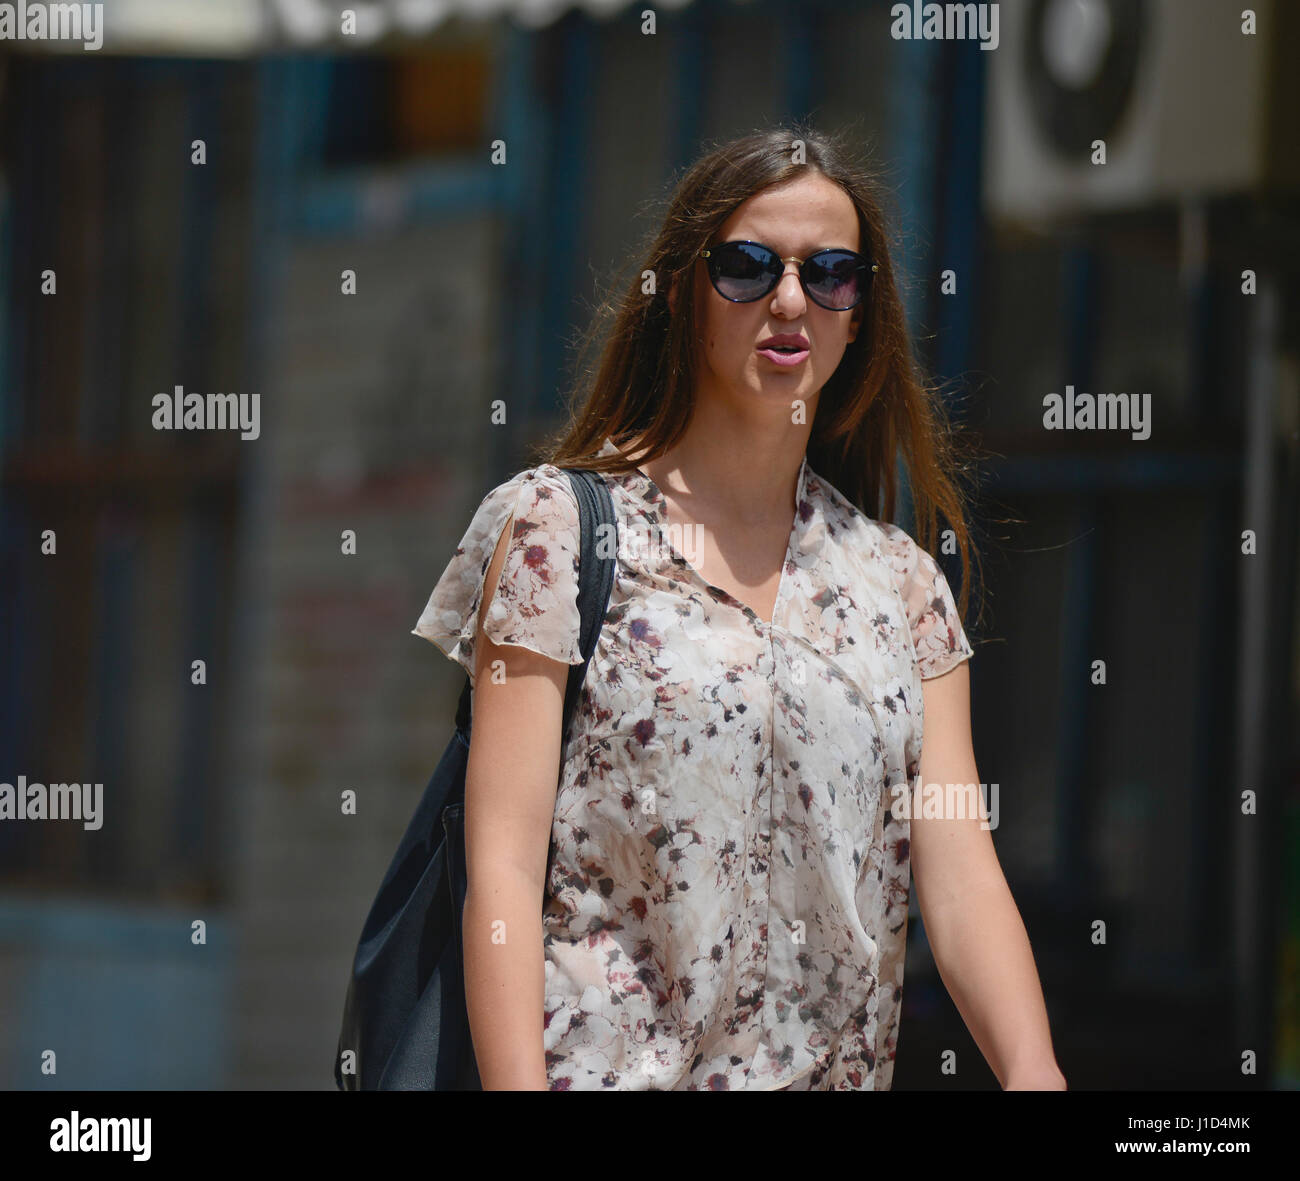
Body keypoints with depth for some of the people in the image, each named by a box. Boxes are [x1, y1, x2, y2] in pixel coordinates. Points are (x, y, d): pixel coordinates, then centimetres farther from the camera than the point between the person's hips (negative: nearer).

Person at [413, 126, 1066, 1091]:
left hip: (834, 1070, 4)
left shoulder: (900, 582, 9)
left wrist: (1034, 1072, -19)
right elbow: (502, 864, -9)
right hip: (603, 1068, -4)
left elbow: (962, 874, -1)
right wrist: (516, 1088, -20)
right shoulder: (558, 527, -2)